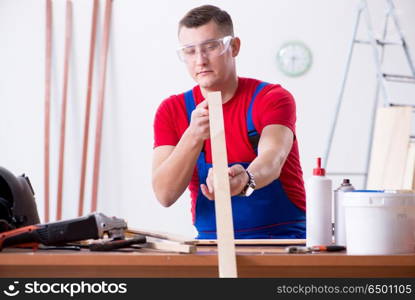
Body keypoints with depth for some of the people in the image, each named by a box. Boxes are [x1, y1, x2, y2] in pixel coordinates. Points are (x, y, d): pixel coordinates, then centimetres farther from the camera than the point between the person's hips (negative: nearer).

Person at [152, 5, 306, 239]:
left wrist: (245, 181, -49)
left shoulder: (273, 98, -6)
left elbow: (272, 160, -26)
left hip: (283, 240, -2)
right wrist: (194, 137, -26)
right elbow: (164, 194, -10)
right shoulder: (171, 111, 2)